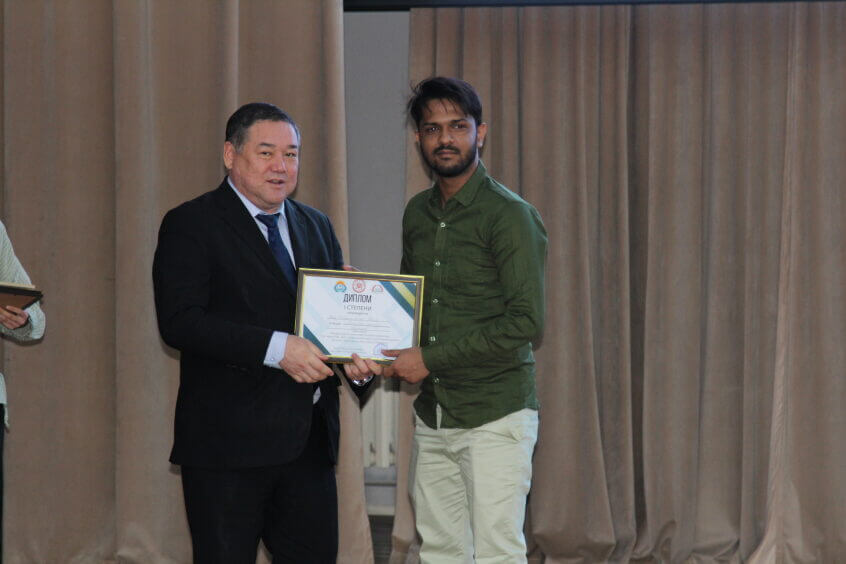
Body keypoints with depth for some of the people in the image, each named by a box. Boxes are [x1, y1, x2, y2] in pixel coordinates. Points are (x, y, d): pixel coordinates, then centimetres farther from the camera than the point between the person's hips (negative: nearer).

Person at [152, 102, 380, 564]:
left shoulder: (315, 226, 16)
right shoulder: (190, 225, -5)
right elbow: (179, 321, -16)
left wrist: (357, 358, -5)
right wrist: (275, 348, -24)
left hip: (310, 439, 6)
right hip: (228, 440, -6)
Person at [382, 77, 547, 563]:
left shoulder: (510, 215, -10)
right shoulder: (418, 213, 12)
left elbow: (526, 323, -16)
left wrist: (430, 359, -15)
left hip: (495, 415, -7)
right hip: (433, 414, 7)